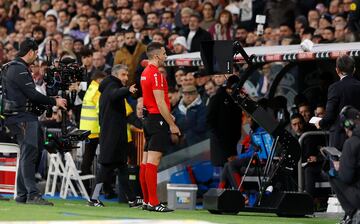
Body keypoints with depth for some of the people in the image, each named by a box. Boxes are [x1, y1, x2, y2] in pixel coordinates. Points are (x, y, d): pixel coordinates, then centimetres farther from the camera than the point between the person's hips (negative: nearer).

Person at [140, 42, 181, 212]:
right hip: (158, 120, -10)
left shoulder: (145, 72, 16)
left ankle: (146, 201, 12)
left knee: (146, 162, 9)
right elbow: (160, 103, -18)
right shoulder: (156, 74, -14)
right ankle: (153, 202, -14)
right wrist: (172, 124, -14)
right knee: (153, 161, -12)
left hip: (148, 118, 10)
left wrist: (168, 116, 21)